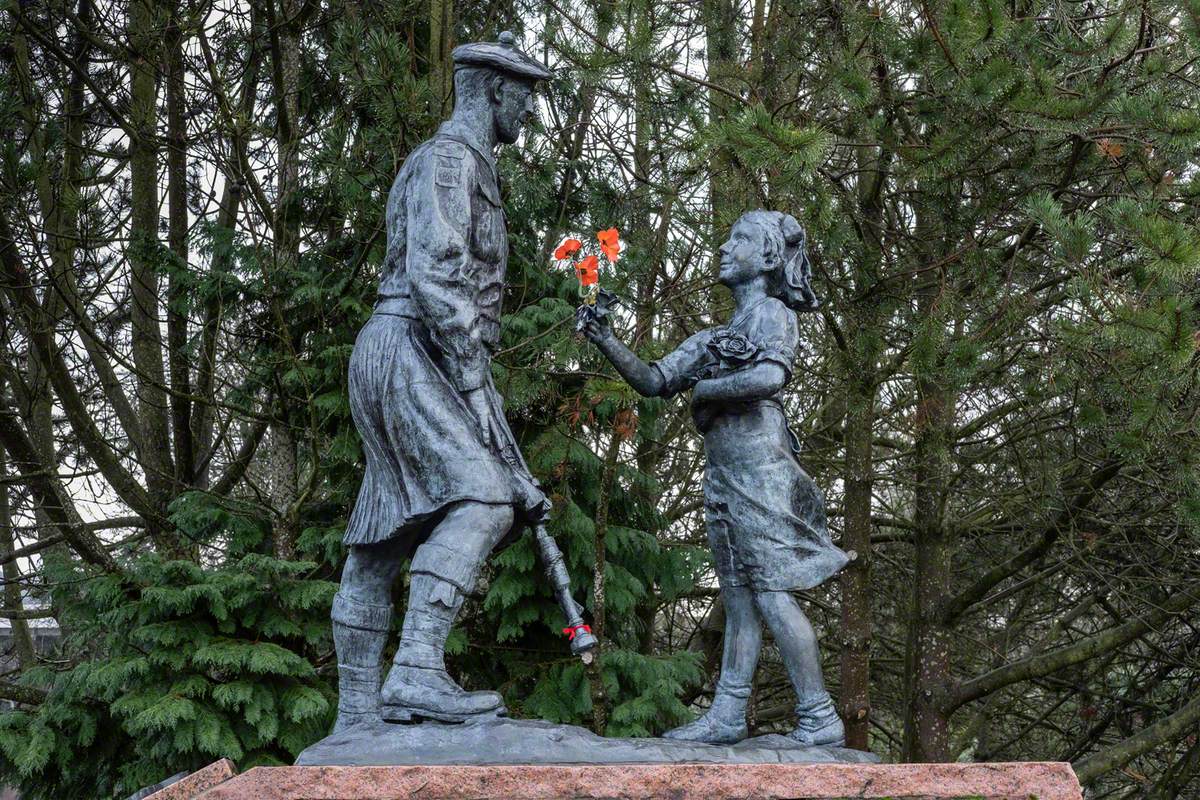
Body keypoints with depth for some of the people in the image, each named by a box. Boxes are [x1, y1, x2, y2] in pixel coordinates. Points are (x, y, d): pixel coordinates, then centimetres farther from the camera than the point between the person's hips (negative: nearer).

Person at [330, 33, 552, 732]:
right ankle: (417, 672, -34)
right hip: (411, 353, -11)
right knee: (482, 498, -24)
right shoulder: (450, 157, -7)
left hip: (416, 367, 11)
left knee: (386, 538, 6)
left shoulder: (469, 168, 27)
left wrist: (480, 384, 22)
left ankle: (358, 711, 7)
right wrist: (476, 383, -22)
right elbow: (434, 277, -19)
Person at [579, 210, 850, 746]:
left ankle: (819, 718, -8)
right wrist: (606, 341, 4)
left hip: (758, 465, -8)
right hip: (722, 474, 8)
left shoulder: (772, 313, -1)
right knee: (739, 597, 5)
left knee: (771, 593, -11)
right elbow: (653, 381, 17)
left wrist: (704, 388, -7)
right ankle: (726, 716, 3)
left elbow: (769, 377, -20)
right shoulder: (716, 338, 22)